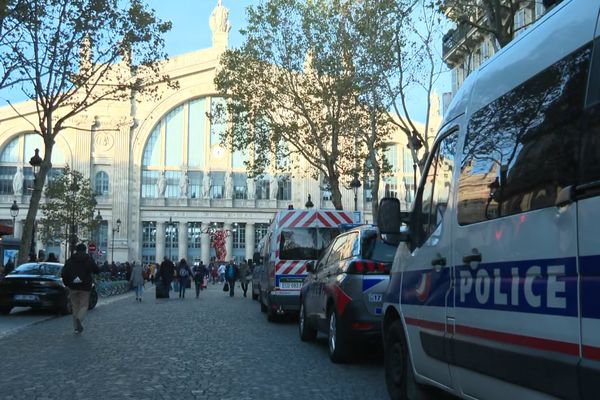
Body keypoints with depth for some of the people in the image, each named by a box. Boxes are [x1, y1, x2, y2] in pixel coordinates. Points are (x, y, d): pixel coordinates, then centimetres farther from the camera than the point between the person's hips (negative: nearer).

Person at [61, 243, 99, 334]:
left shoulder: (70, 260, 2)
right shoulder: (89, 260, -2)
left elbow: (64, 273, -2)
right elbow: (97, 270, 1)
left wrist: (67, 283, 10)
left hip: (73, 287, 2)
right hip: (85, 287, -2)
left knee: (75, 306, 11)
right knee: (84, 306, 3)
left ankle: (76, 327, 9)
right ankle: (79, 319, -26)